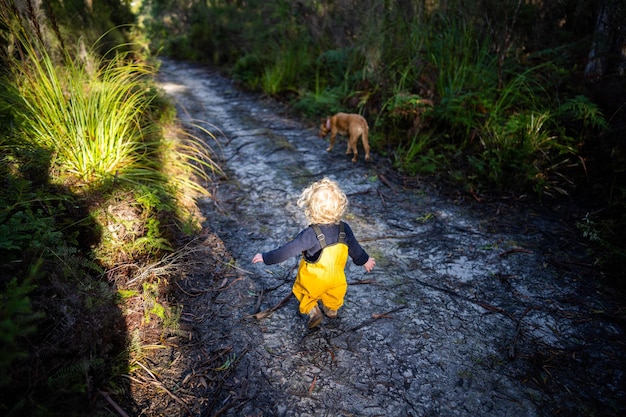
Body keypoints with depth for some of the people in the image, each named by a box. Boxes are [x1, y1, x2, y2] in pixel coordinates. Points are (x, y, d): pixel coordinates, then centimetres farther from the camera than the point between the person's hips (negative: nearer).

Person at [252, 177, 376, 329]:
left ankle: (312, 311, 17)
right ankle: (332, 310, 56)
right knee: (333, 294, 34)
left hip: (313, 279, -4)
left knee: (305, 294, 27)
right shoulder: (344, 229, -20)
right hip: (336, 277, 4)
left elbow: (287, 251, -30)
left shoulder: (310, 234, -35)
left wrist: (266, 257, -17)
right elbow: (355, 248, -3)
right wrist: (365, 260, 17)